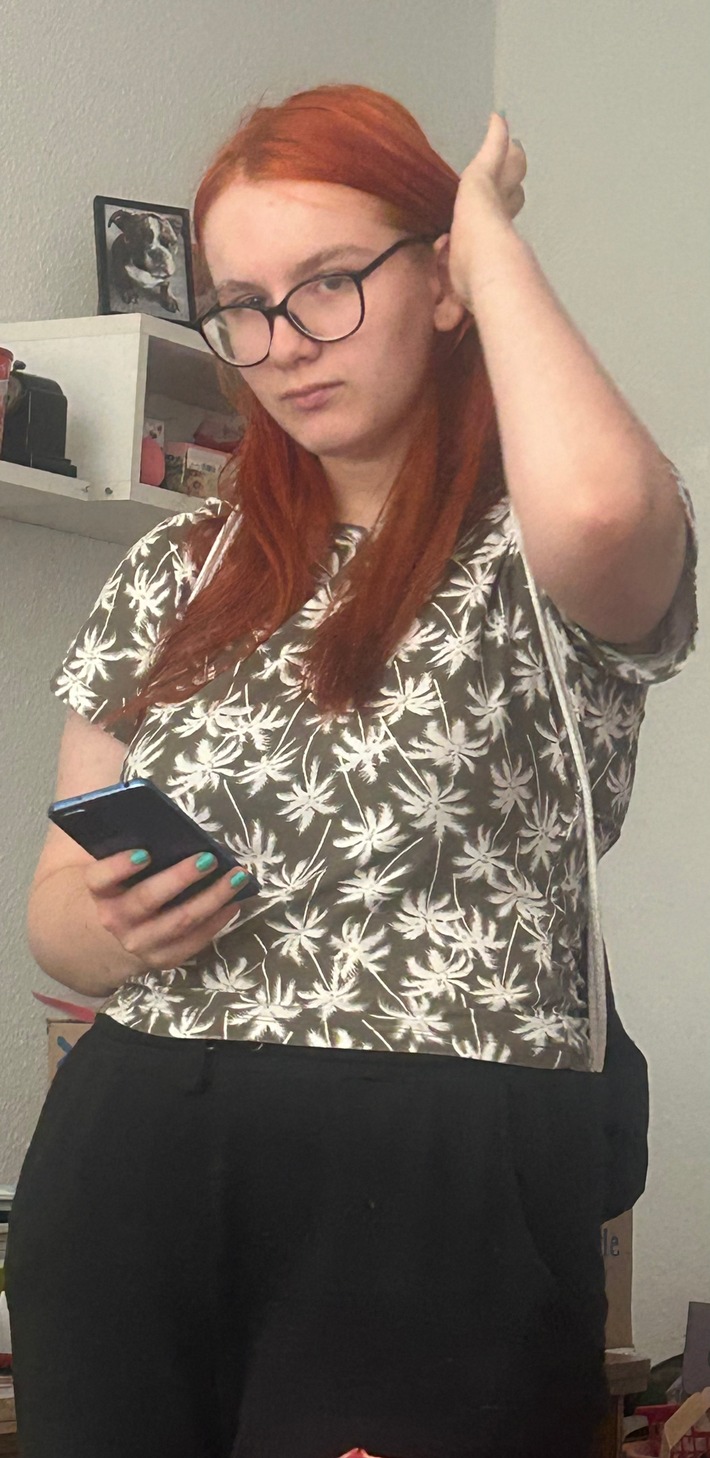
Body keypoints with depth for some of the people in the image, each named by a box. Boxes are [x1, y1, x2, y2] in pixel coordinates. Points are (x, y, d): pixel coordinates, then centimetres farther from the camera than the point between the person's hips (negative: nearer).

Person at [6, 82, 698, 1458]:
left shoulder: (527, 553, -2)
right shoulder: (179, 570, 13)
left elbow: (599, 507, -29)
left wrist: (493, 235, -11)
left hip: (440, 1190, -4)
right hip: (128, 1165, 5)